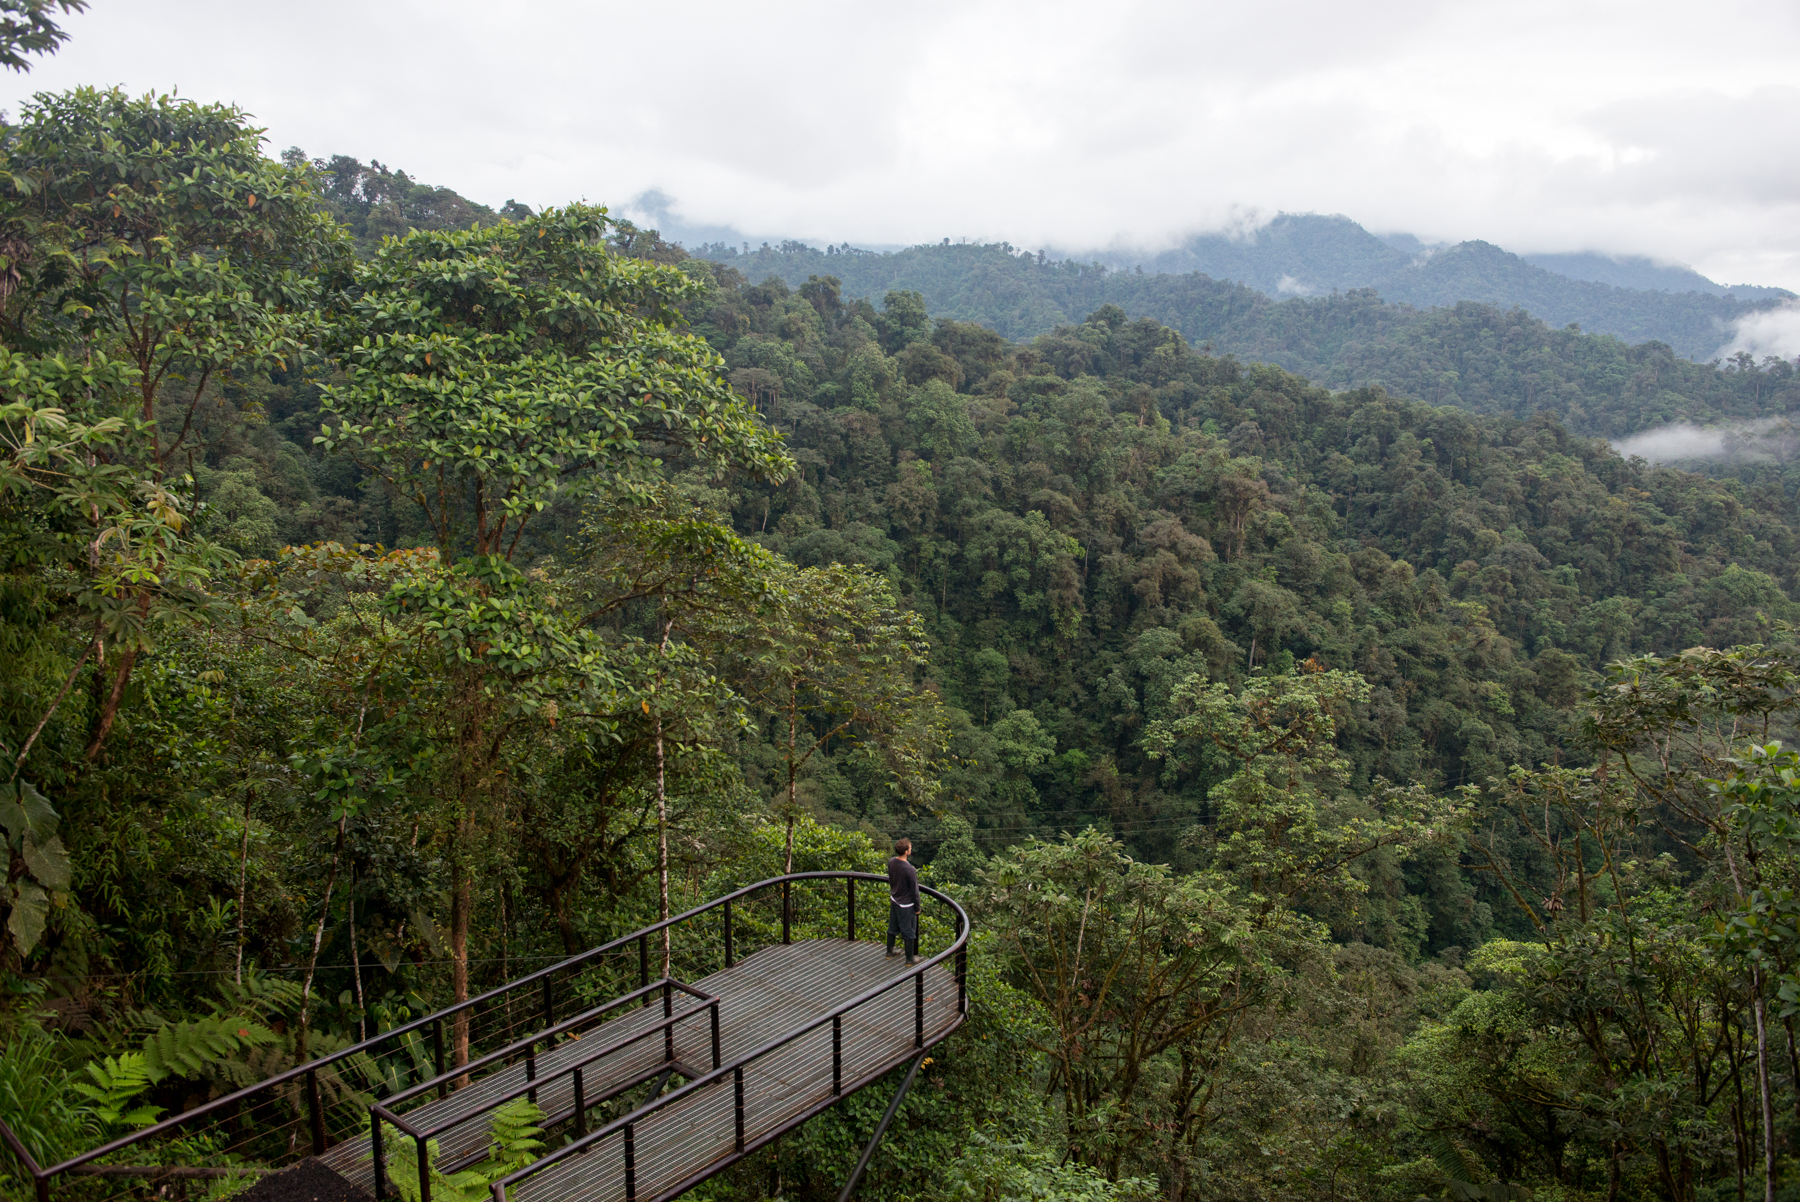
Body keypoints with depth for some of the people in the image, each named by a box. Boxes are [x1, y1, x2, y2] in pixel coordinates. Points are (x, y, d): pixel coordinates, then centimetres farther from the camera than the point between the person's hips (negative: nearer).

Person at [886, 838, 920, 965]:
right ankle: (910, 959, 26)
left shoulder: (891, 863, -10)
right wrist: (917, 908, -7)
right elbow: (914, 891, -21)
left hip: (894, 901, 7)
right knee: (909, 932, 11)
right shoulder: (910, 870, -31)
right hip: (906, 905, -7)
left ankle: (889, 952, 42)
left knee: (892, 928, 24)